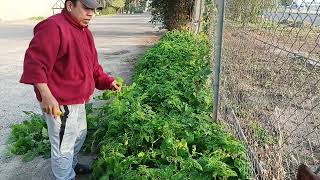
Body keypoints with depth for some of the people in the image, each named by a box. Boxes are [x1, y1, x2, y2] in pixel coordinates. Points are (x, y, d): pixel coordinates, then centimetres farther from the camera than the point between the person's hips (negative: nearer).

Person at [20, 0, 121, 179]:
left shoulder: (85, 32, 10)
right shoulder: (54, 27, -21)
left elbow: (93, 65, 14)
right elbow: (35, 62, -25)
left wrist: (108, 81, 1)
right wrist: (46, 95, -29)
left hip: (78, 99, 10)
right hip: (59, 103, -10)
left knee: (80, 134, 28)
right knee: (64, 147, 3)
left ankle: (71, 164, 52)